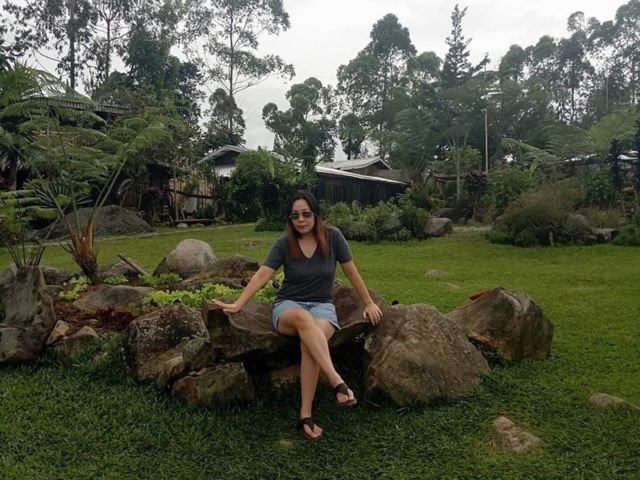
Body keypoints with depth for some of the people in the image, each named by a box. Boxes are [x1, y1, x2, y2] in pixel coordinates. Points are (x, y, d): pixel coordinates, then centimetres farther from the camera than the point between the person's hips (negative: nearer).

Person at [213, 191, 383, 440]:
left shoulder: (332, 237, -3)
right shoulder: (284, 244, -3)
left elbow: (351, 272, 4)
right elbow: (262, 275, -8)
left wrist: (369, 303, 7)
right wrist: (237, 304, -17)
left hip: (322, 306, 0)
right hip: (288, 307, 0)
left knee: (310, 342, -36)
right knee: (303, 318, -40)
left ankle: (305, 415, -33)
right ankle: (338, 382, -45)